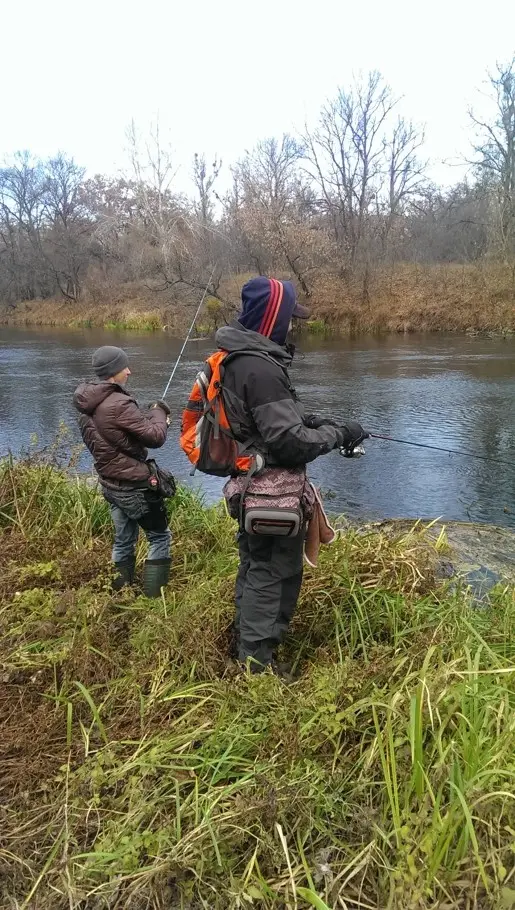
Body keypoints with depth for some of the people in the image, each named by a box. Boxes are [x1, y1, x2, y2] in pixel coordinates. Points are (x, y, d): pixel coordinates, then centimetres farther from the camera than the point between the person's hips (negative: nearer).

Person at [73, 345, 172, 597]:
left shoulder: (88, 405, 4)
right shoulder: (119, 404, -24)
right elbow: (155, 437, -21)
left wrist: (149, 415, 4)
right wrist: (159, 414, -2)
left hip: (110, 483, 9)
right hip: (133, 486, -9)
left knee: (123, 539, 20)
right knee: (160, 536, 6)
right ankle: (154, 596, 8)